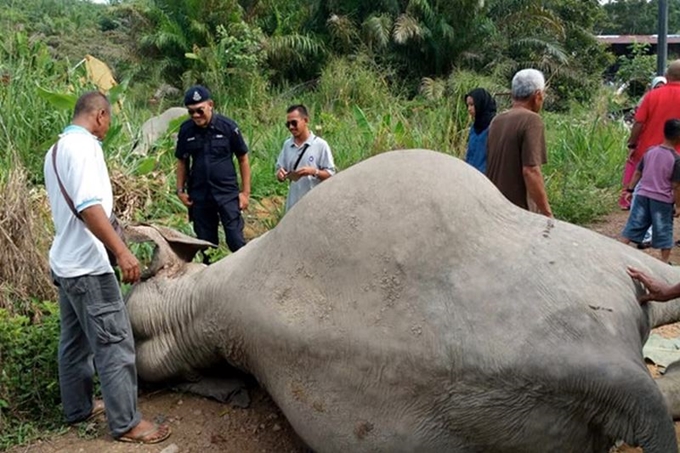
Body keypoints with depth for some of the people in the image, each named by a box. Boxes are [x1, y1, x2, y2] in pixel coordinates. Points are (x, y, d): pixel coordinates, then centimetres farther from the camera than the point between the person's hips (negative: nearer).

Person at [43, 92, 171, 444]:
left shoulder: (56, 149, 15)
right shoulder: (83, 145, -16)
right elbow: (89, 206, -26)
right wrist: (121, 251, -27)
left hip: (65, 261, 10)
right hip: (87, 265, -10)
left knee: (75, 341, 18)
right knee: (115, 343, -5)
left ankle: (78, 408, 30)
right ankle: (126, 422, 2)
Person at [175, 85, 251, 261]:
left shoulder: (227, 126, -7)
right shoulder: (186, 130, 0)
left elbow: (243, 159, 1)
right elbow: (182, 161, 12)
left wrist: (245, 192, 0)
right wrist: (180, 190, 5)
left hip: (227, 193, -3)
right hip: (199, 195, 3)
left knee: (236, 240, -7)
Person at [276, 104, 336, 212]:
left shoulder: (320, 145, -6)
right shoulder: (287, 145, 7)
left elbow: (330, 174, -5)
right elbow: (280, 168, 11)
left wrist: (314, 171, -23)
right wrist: (280, 174, -12)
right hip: (293, 205, 5)